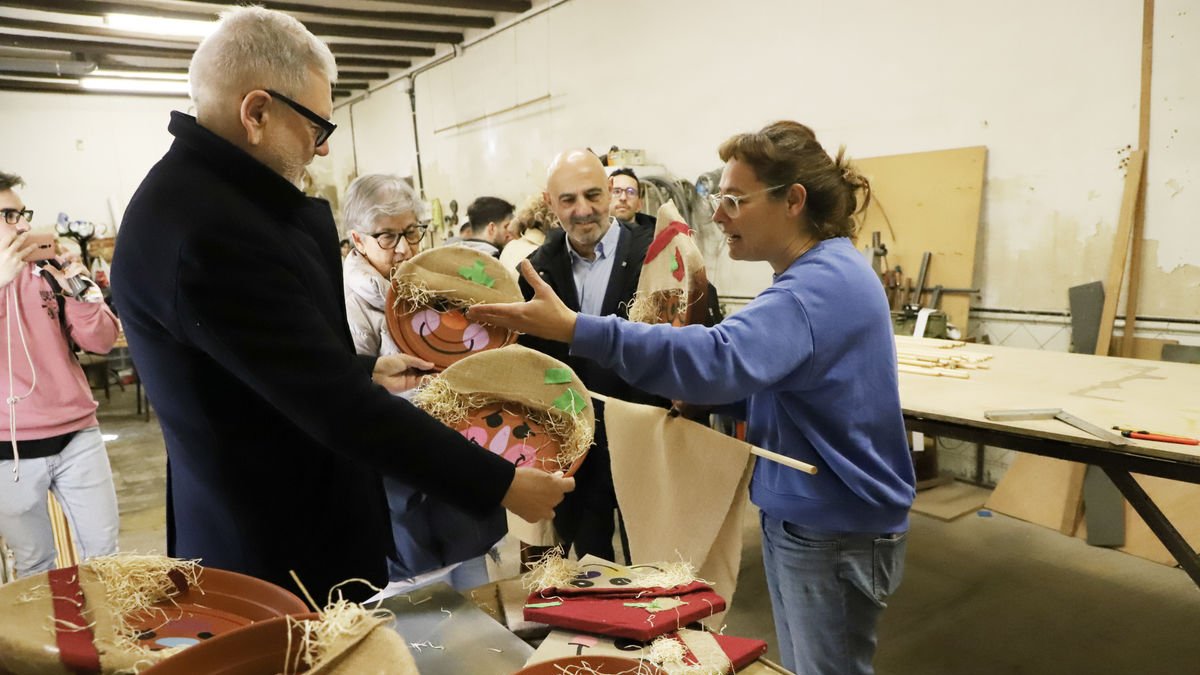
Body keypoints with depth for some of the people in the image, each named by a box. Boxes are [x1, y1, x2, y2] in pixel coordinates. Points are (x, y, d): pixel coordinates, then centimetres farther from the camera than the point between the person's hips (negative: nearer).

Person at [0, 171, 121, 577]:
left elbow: (102, 342, 0)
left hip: (77, 436, 2)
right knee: (36, 565, 12)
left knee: (104, 553, 11)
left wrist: (76, 285, -13)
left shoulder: (47, 273, 5)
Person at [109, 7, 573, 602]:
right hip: (283, 559, -10)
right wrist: (501, 485, -23)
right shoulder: (209, 229, -28)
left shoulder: (200, 193, 5)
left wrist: (364, 373, 12)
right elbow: (339, 409, -29)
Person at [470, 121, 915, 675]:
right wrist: (698, 392, -4)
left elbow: (723, 358, -41)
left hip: (835, 534, -9)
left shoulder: (823, 284, -25)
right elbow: (765, 372, 15)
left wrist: (572, 328, -45)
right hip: (803, 520, 9)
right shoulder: (824, 273, 8)